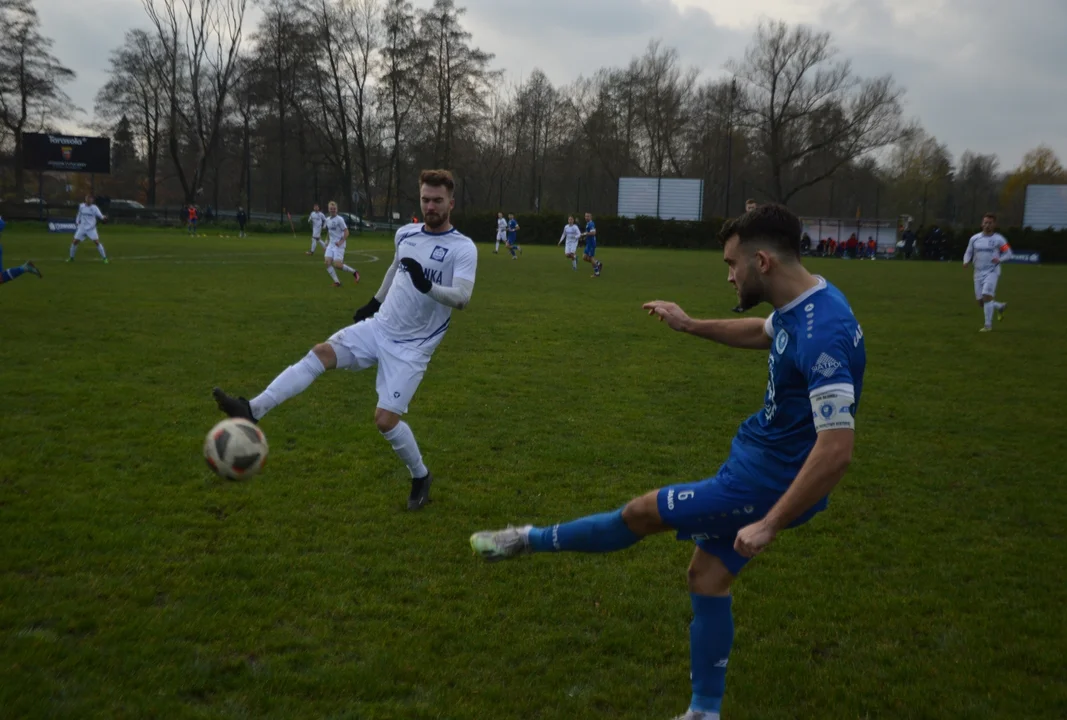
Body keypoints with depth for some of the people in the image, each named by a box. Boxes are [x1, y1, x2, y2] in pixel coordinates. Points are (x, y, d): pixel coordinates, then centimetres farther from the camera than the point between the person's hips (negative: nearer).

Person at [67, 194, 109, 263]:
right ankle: (71, 257, 18)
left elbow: (100, 215, -18)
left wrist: (104, 217, -40)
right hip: (82, 228, 3)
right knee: (75, 242, -1)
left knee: (97, 242, -15)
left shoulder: (94, 208, -8)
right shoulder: (81, 206, 2)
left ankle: (104, 258, -6)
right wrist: (77, 223, 11)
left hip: (91, 228, -3)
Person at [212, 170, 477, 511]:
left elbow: (462, 298, -29)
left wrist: (428, 286, -46)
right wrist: (375, 301, 32)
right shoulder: (406, 234, 4)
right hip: (379, 327, 6)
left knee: (385, 419, -11)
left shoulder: (463, 248, -16)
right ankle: (253, 410, -22)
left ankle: (421, 477, 15)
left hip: (411, 348, -6)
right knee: (322, 353, -16)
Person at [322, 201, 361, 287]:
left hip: (339, 245, -7)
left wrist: (341, 242, -22)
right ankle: (337, 282, -3)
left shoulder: (339, 219, -11)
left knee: (337, 265, -15)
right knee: (328, 262, -9)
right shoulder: (327, 220, 10)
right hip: (331, 244, 7)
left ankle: (354, 272, 8)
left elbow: (346, 232, -13)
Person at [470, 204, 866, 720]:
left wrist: (768, 526, -30)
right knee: (707, 578, 17)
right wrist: (691, 325, 21)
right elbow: (761, 333, 27)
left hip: (766, 483, -10)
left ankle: (531, 541, 24)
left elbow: (836, 450, -34)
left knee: (641, 513, 2)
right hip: (756, 459, 10)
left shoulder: (823, 334, -30)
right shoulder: (797, 307, 0)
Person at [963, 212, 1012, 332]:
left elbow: (1008, 253, 3)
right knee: (980, 302, 6)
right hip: (978, 273, 5)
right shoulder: (974, 238, 6)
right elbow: (968, 253, 14)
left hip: (992, 272, -5)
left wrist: (1000, 259, -18)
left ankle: (988, 325, -12)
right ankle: (1000, 306, 37)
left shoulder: (999, 239, -3)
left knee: (987, 296, -21)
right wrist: (966, 261, -8)